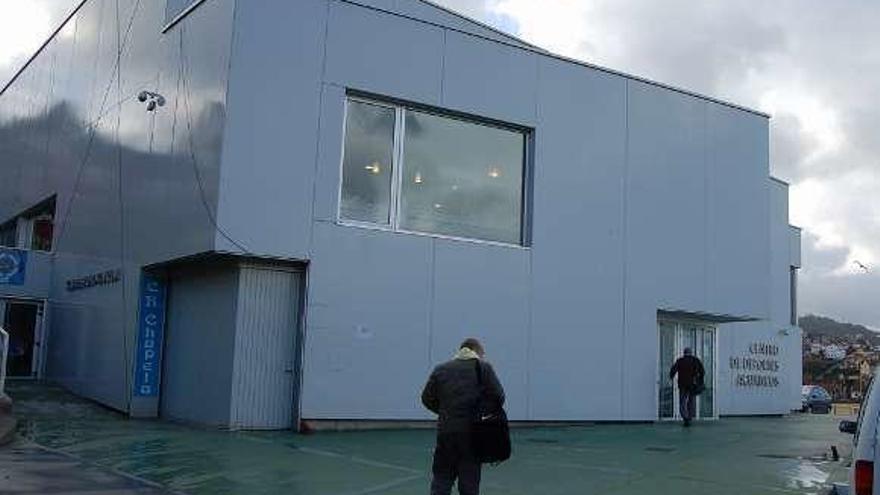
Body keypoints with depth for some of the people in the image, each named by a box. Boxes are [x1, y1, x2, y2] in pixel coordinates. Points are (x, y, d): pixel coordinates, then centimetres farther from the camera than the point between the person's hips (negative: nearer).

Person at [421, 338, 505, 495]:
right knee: (470, 480, 9)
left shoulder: (441, 369, 10)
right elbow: (498, 396, -5)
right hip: (473, 431, -1)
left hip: (446, 430, 1)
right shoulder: (484, 367, 2)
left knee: (441, 478, 8)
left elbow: (427, 398, 9)